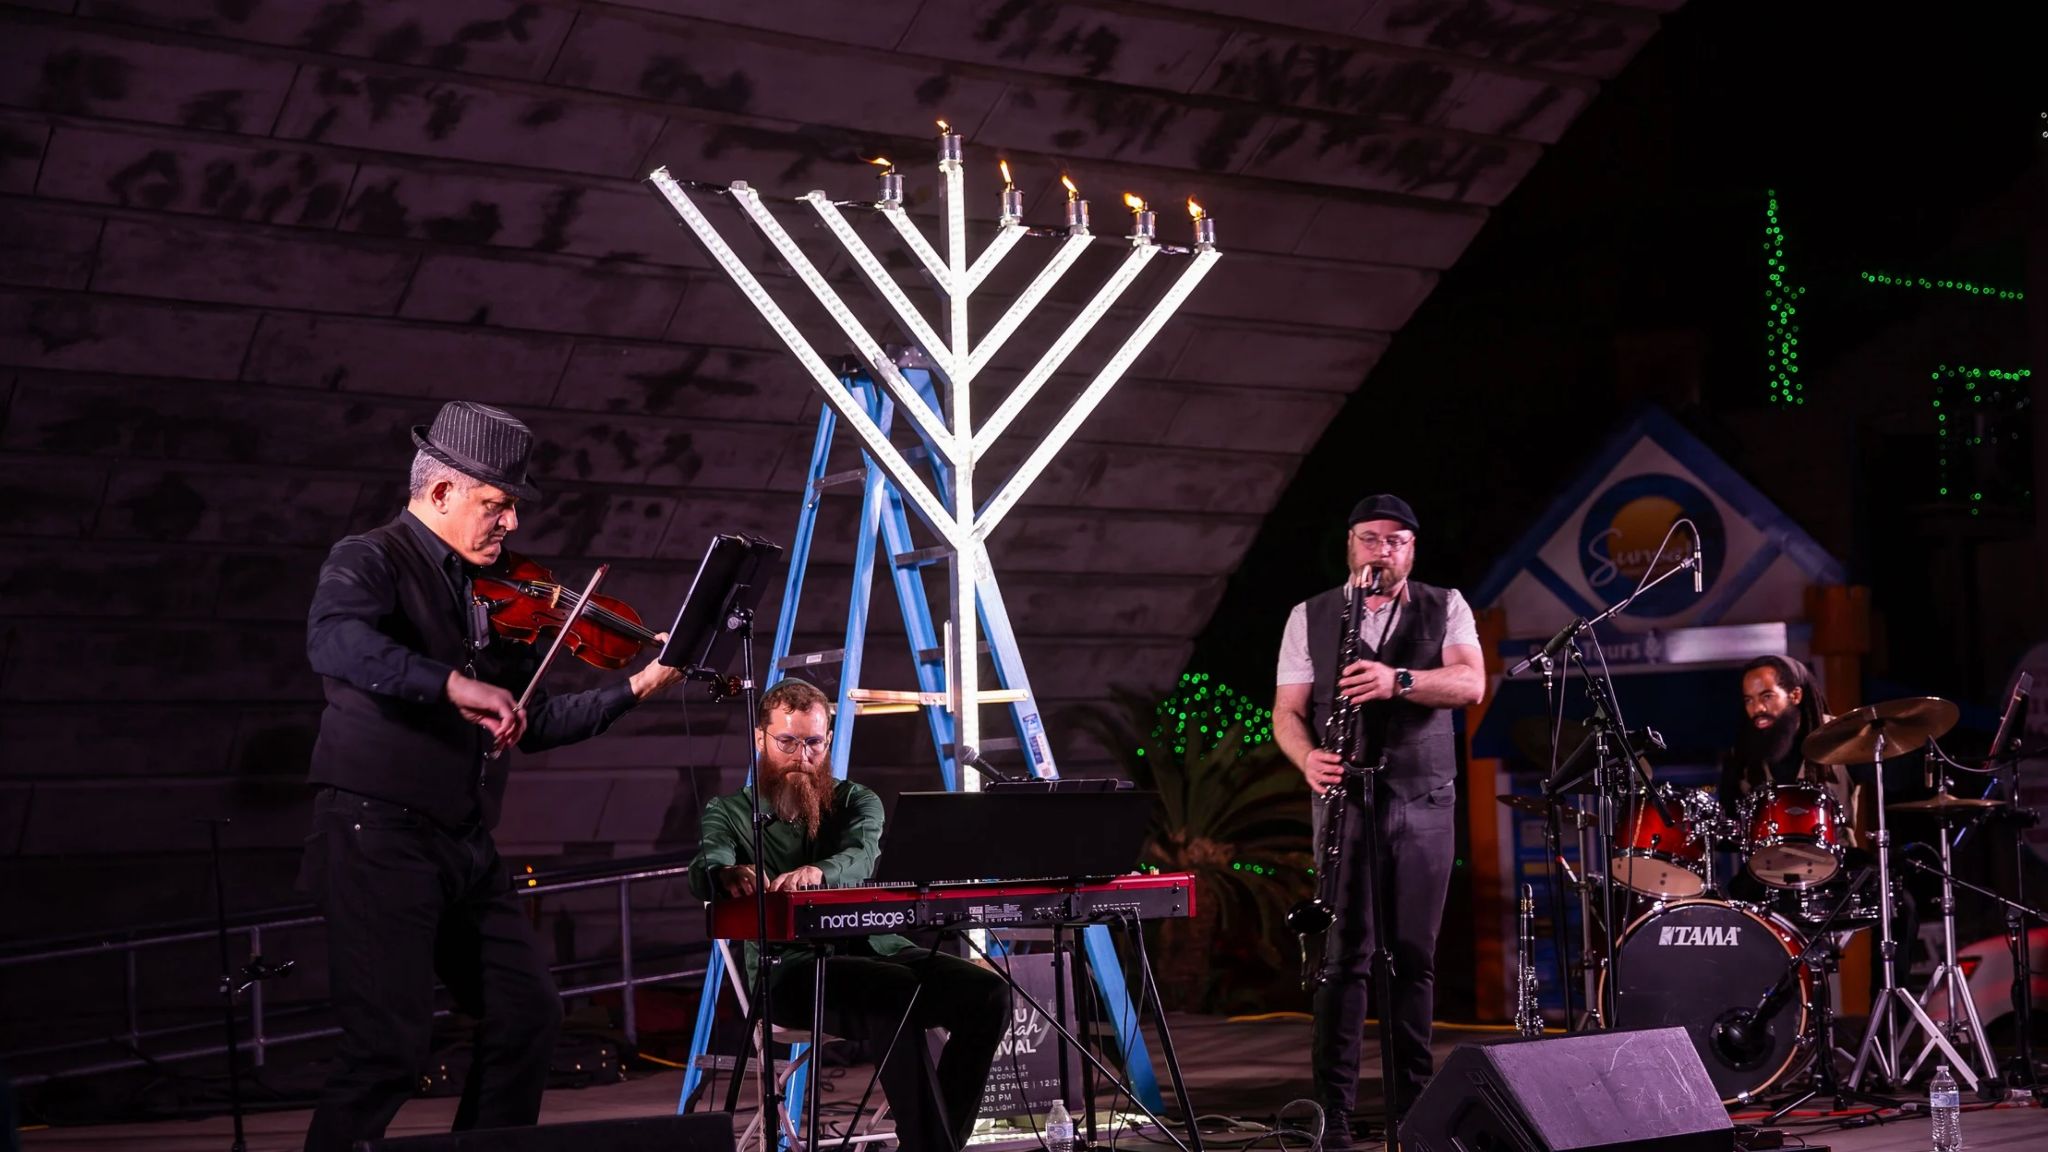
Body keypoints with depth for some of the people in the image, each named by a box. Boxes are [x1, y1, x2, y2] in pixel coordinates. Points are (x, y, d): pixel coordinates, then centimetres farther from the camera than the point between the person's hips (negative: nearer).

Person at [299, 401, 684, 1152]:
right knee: (393, 1045, -13)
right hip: (380, 836, -8)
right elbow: (333, 641, -31)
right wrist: (453, 684, -38)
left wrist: (634, 689, 13)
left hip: (465, 847, 8)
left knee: (528, 1011, 11)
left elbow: (529, 723, 19)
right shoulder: (370, 563, -7)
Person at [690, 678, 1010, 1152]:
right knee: (897, 993, -34)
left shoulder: (856, 801, 15)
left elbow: (861, 855, -10)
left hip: (871, 949, 4)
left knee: (988, 994, -20)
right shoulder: (729, 813, 11)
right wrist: (730, 876, -40)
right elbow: (705, 868, -13)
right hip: (789, 966, -4)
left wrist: (817, 873, -35)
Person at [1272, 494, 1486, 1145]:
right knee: (1346, 956, -6)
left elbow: (1470, 684, -10)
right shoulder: (1310, 617, 7)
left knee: (1416, 955, 4)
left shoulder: (1445, 608, 6)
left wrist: (1398, 680, -26)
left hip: (1426, 800, 1)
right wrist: (1308, 758, -18)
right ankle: (1333, 1111, -3)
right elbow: (1287, 711, 3)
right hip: (1347, 799, -1)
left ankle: (1412, 1103, 14)